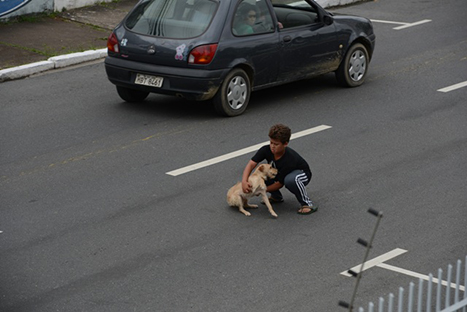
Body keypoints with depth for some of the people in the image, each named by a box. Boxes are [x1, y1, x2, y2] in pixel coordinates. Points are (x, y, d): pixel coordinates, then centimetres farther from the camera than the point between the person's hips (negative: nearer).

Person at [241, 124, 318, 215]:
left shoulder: (289, 160, -38)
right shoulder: (266, 150, -25)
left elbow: (280, 183, -29)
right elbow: (251, 164, -27)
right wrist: (244, 181, -42)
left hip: (302, 173, -7)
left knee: (290, 179, -42)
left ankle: (307, 203, -20)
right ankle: (277, 197, 6)